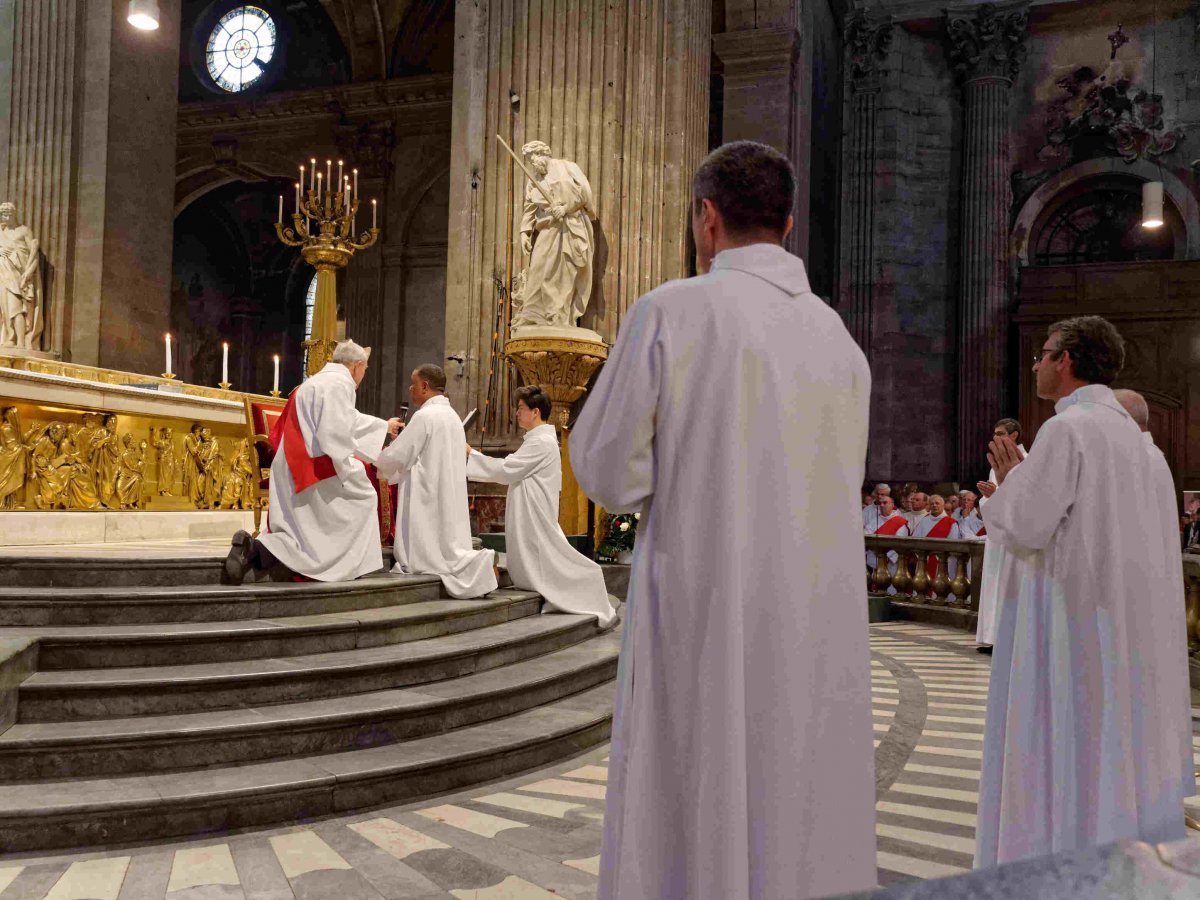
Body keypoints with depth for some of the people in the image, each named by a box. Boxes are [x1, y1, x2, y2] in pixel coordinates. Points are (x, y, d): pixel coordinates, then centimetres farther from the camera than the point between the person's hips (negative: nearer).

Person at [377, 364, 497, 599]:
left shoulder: (425, 416, -13)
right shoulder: (452, 415, 14)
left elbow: (396, 457, -11)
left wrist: (374, 458, 8)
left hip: (427, 502, -9)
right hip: (448, 501, 9)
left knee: (424, 558, -4)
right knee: (446, 551, 12)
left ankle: (478, 564, -16)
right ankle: (478, 562, -8)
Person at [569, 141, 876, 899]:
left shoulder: (673, 310, -7)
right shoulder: (839, 339, 9)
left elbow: (609, 473, -6)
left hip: (705, 629, -5)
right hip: (822, 634, 5)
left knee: (687, 839, 6)